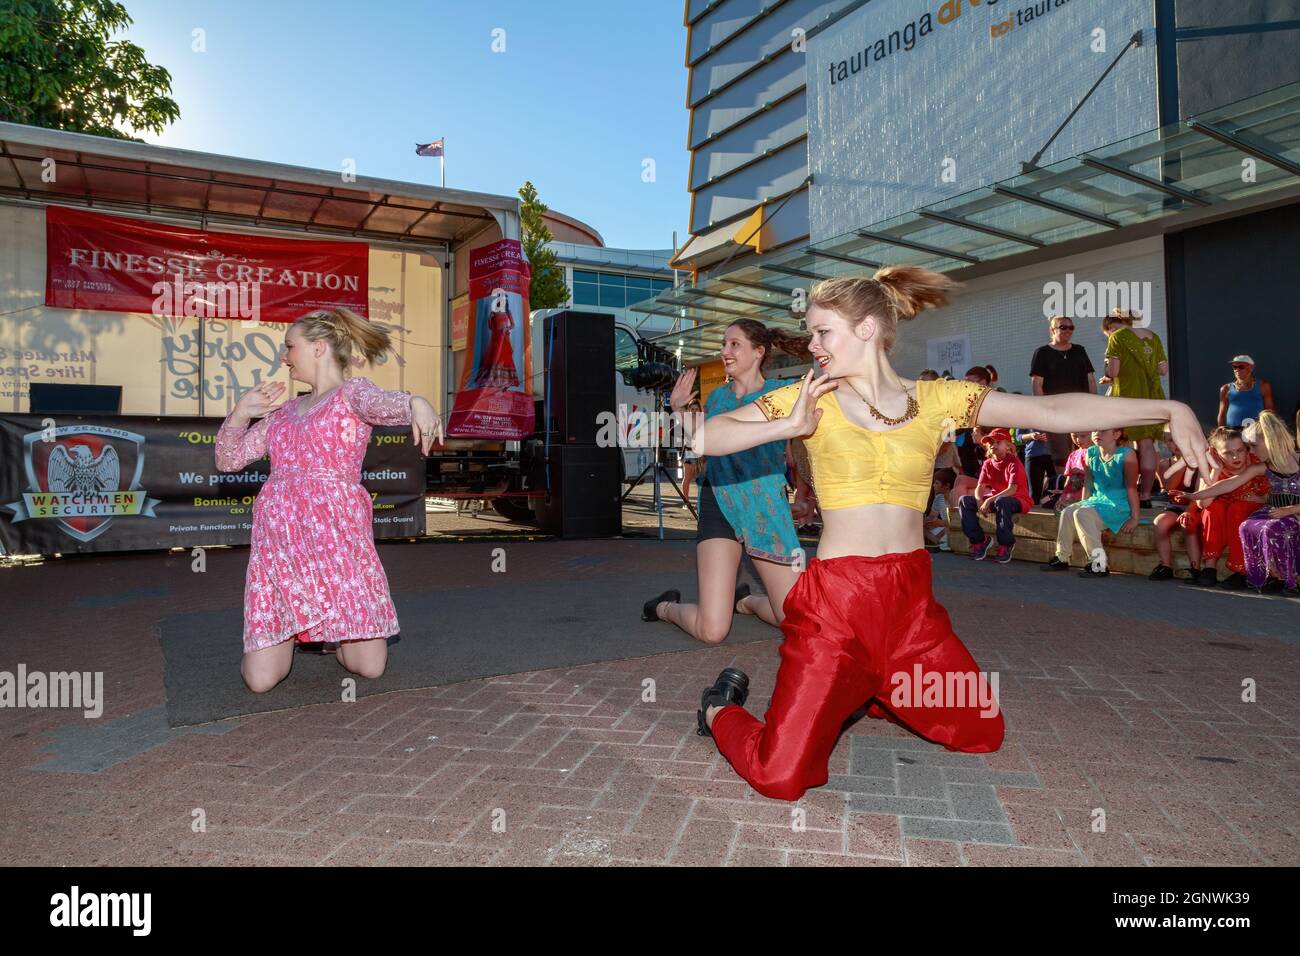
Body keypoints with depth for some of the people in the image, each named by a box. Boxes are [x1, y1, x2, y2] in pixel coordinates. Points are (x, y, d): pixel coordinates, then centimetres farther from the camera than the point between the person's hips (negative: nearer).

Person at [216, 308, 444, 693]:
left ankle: (334, 628, 25)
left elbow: (378, 404, -22)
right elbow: (227, 460, 25)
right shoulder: (284, 410, 21)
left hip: (336, 533, -4)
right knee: (260, 679, -4)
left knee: (369, 667, -7)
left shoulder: (352, 392, 4)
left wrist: (415, 403, -46)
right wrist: (240, 413, 8)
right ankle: (290, 630, 28)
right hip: (277, 539, 5)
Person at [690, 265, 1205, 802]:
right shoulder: (808, 399, 1)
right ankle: (722, 708, 21)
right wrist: (788, 427, -13)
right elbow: (704, 437, -2)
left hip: (911, 601, 4)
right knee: (779, 778, -11)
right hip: (834, 600, -3)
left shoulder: (938, 399, 6)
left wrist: (1167, 409, -8)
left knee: (984, 734, 13)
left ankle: (867, 695, 32)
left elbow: (1055, 412, -1)